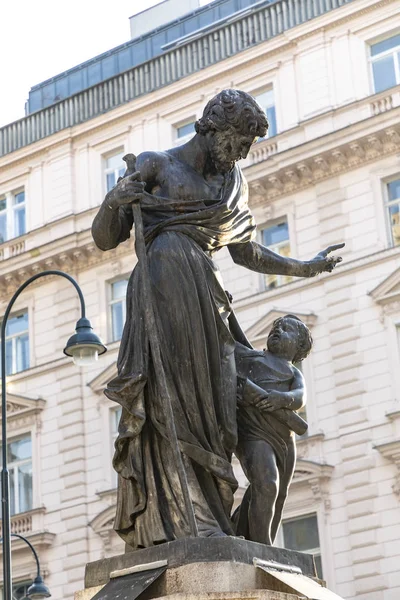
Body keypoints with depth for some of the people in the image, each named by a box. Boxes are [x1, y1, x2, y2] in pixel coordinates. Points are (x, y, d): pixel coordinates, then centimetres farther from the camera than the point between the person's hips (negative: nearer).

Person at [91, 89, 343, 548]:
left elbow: (246, 252, 34)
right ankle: (175, 523, -28)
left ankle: (205, 522, -16)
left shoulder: (233, 180, 24)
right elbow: (104, 240, 6)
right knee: (169, 397, -19)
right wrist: (112, 202, -14)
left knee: (205, 404, -8)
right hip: (163, 283, -6)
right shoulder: (156, 165, 7)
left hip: (205, 295, 6)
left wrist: (304, 268, 38)